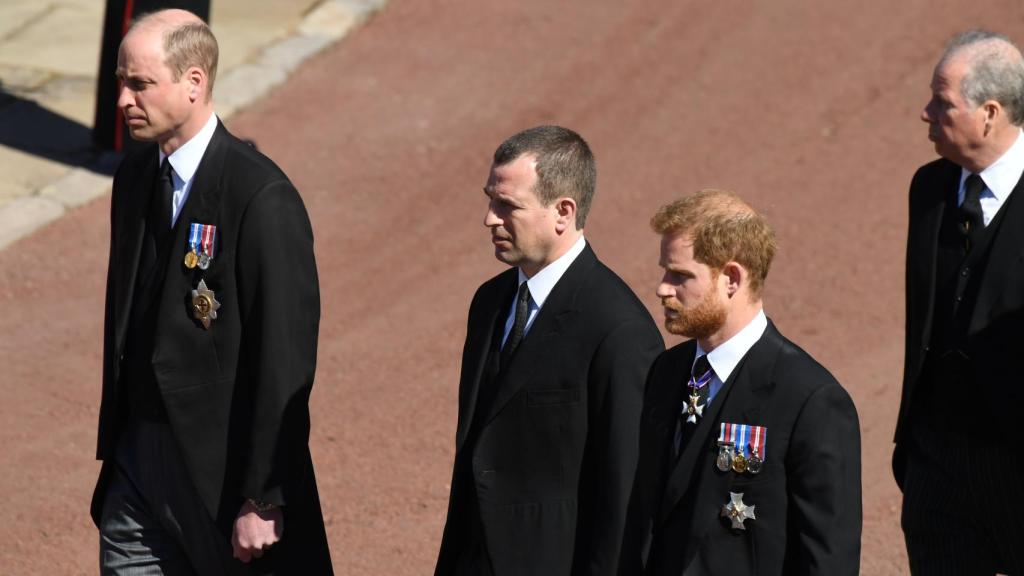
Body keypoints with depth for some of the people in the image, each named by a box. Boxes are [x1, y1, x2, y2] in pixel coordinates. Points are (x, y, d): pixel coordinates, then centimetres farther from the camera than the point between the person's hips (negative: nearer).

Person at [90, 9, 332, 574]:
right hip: (137, 466, 7)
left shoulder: (262, 198, -17)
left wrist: (263, 501, -18)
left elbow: (286, 362, -18)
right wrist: (113, 450, 16)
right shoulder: (134, 177, 8)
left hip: (220, 477, -7)